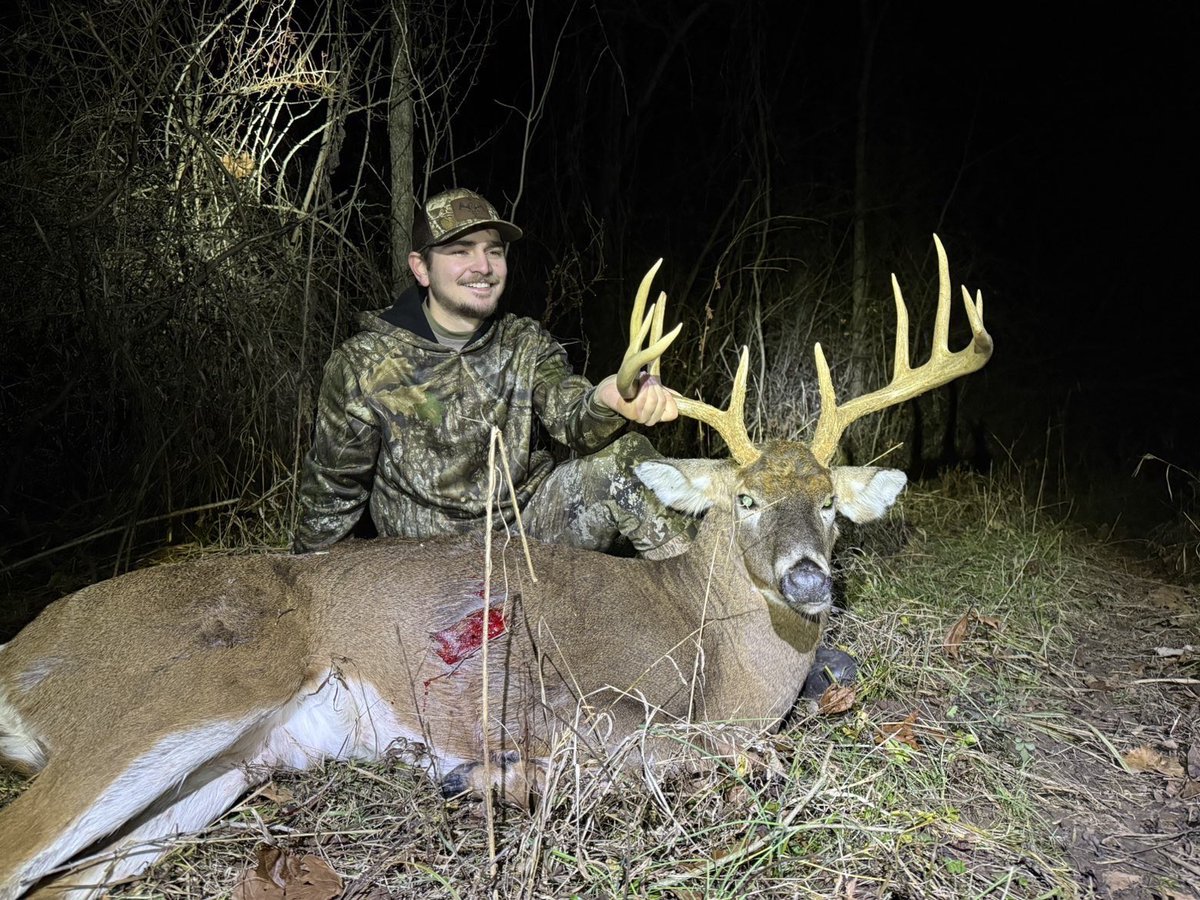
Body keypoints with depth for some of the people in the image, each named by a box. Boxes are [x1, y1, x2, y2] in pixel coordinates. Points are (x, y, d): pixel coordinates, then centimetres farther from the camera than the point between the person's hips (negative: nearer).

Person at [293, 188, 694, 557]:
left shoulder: (526, 343, 1)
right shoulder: (363, 363, -8)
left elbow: (573, 418, -19)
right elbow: (333, 491, 2)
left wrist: (607, 400, -43)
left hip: (528, 516, 2)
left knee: (622, 453, -20)